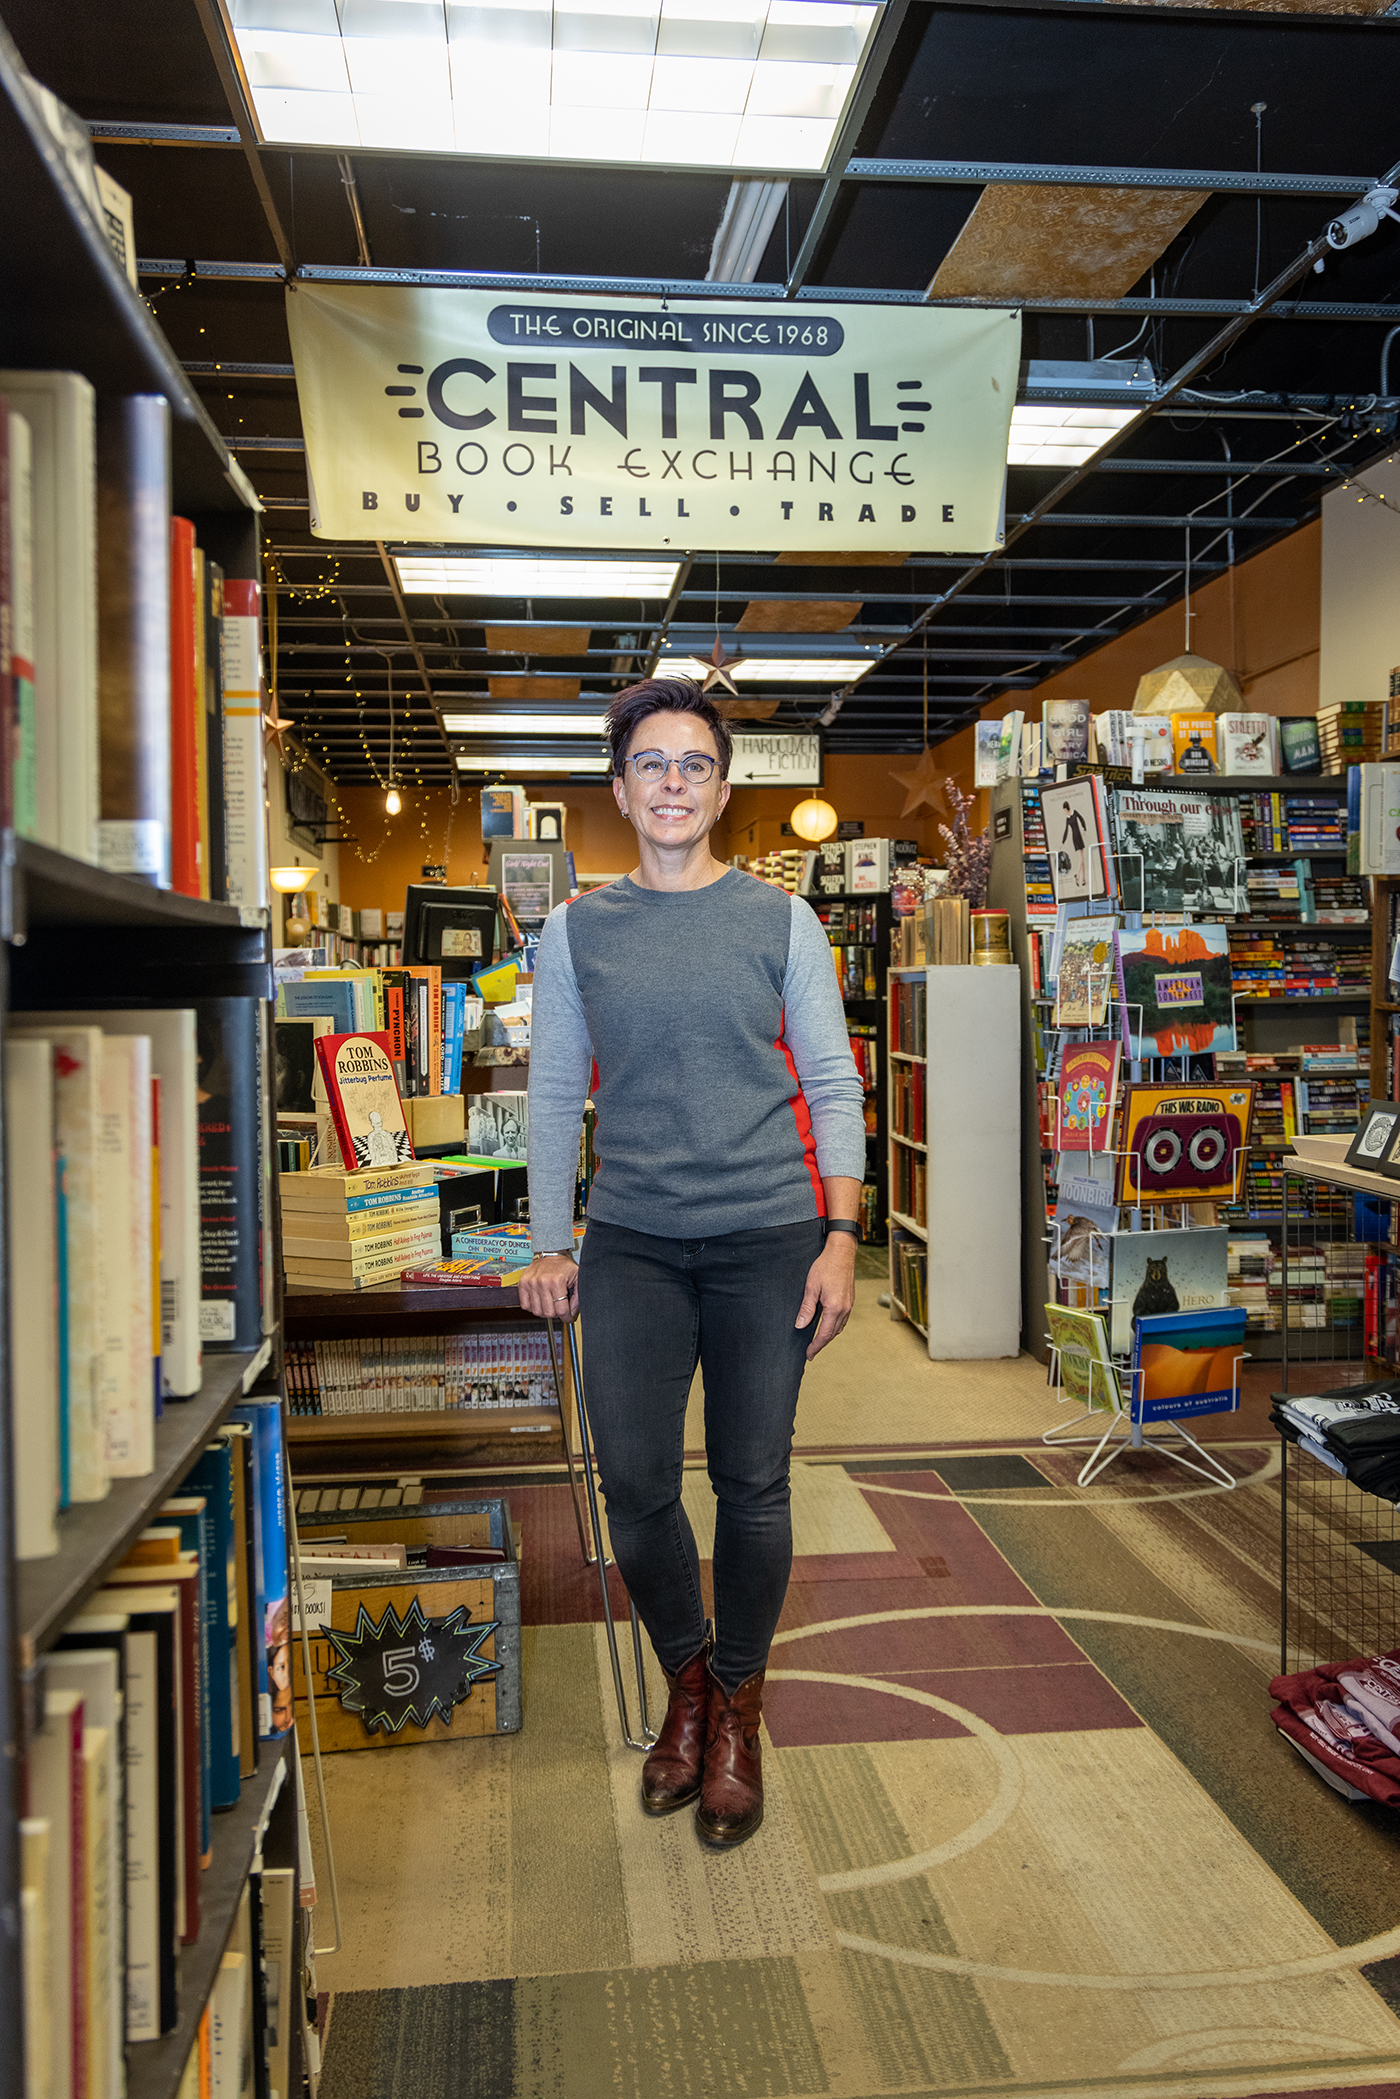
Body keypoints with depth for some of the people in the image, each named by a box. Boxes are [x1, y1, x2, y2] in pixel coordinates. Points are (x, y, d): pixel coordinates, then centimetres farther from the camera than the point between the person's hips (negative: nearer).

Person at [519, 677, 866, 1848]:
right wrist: (549, 1245, 6)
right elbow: (556, 1096, 10)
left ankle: (738, 1702, 28)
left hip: (766, 1241, -1)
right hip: (631, 1245, 1)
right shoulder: (577, 932, 7)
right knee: (635, 1482, 3)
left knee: (752, 1487, 6)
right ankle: (685, 1674, 30)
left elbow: (833, 1088, 2)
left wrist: (840, 1239, -6)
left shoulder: (781, 922, 3)